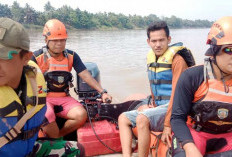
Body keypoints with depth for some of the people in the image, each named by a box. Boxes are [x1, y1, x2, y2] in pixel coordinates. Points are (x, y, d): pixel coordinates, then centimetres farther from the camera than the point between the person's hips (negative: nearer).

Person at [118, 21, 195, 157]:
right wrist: (152, 107, 5)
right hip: (158, 106, 9)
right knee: (123, 118, 1)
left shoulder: (177, 59, -12)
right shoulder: (151, 57, 12)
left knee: (142, 119, -31)